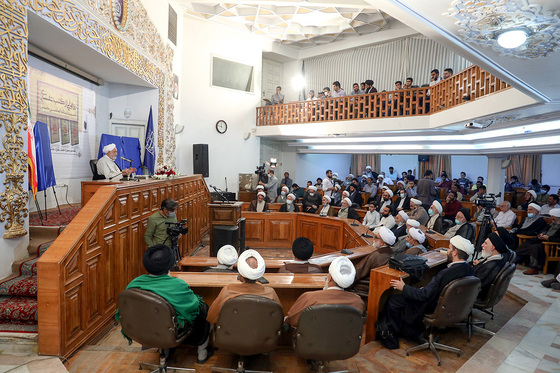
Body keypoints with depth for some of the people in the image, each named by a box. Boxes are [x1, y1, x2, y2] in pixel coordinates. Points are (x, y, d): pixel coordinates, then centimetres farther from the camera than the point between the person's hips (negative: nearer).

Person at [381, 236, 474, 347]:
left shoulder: (446, 273, -33)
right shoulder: (469, 269, -7)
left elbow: (424, 295, -25)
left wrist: (403, 287, -13)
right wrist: (426, 288, 7)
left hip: (433, 310, -9)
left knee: (392, 301, -2)